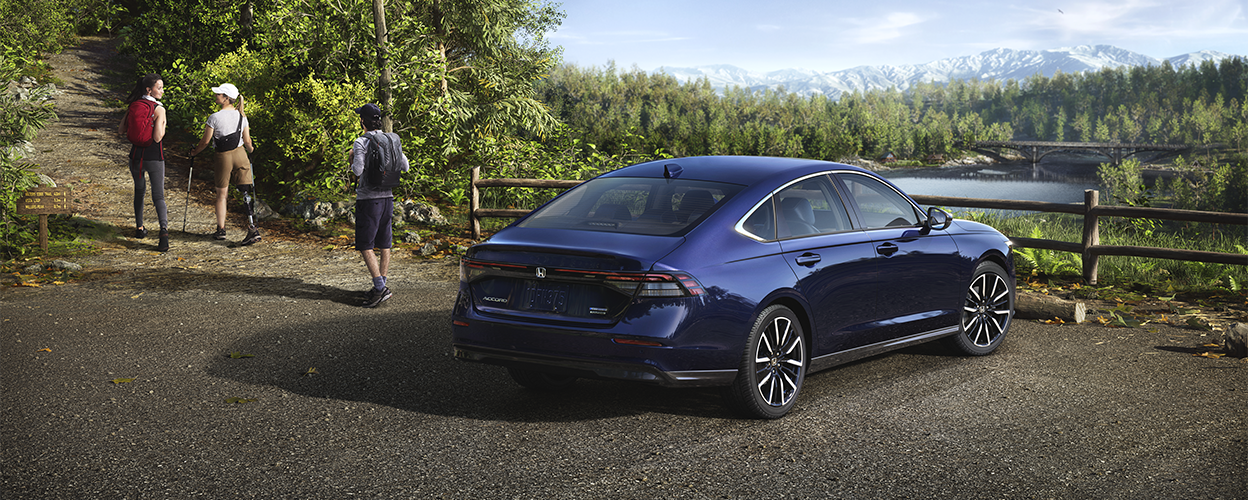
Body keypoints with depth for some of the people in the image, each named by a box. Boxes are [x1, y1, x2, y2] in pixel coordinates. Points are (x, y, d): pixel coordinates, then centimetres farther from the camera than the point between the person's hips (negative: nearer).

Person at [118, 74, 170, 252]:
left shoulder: (134, 106, 2)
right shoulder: (159, 109, -15)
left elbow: (121, 130, 7)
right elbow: (157, 138, -21)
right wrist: (162, 125, -4)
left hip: (136, 155, 5)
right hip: (154, 157, -5)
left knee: (139, 191, 24)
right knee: (158, 196, -4)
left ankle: (139, 228, 32)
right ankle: (164, 230, -24)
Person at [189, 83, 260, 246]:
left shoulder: (214, 117, -13)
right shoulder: (242, 116, 0)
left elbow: (205, 141, -6)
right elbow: (247, 142, 5)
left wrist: (194, 152, 13)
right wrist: (250, 149, 28)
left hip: (224, 157, -3)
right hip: (240, 155, 3)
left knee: (221, 194, 12)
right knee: (247, 192, 0)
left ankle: (221, 230, 20)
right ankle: (252, 229, -10)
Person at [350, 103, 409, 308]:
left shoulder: (361, 142, -12)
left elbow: (358, 170, -21)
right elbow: (405, 166, 9)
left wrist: (352, 161, 0)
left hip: (368, 199, -7)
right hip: (387, 197, 7)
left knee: (365, 246, -3)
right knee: (384, 245, 11)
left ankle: (380, 288, -12)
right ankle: (381, 287, 18)